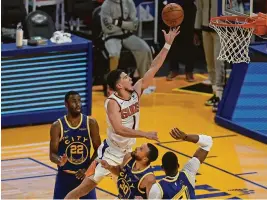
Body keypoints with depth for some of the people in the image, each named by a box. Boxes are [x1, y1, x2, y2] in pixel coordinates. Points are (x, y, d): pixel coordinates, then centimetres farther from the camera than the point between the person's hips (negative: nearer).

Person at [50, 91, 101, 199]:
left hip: (84, 174, 1)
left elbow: (98, 150, -1)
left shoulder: (91, 123, -6)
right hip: (65, 176, -1)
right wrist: (59, 161, -31)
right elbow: (52, 154, -8)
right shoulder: (57, 126, -10)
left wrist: (87, 169, -13)